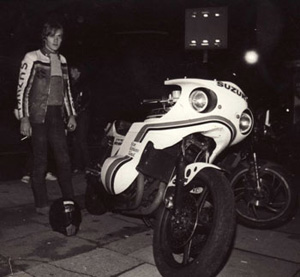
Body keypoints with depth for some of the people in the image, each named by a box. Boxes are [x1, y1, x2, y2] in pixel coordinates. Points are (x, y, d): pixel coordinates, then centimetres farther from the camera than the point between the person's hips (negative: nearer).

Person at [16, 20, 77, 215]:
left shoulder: (62, 60, 15)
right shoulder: (32, 58, -2)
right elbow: (22, 90, -6)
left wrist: (71, 114, 14)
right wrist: (24, 119, -12)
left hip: (57, 116, 5)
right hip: (38, 116, -5)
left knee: (64, 159, 2)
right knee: (40, 162, 0)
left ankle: (69, 201, 11)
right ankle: (42, 204, 10)